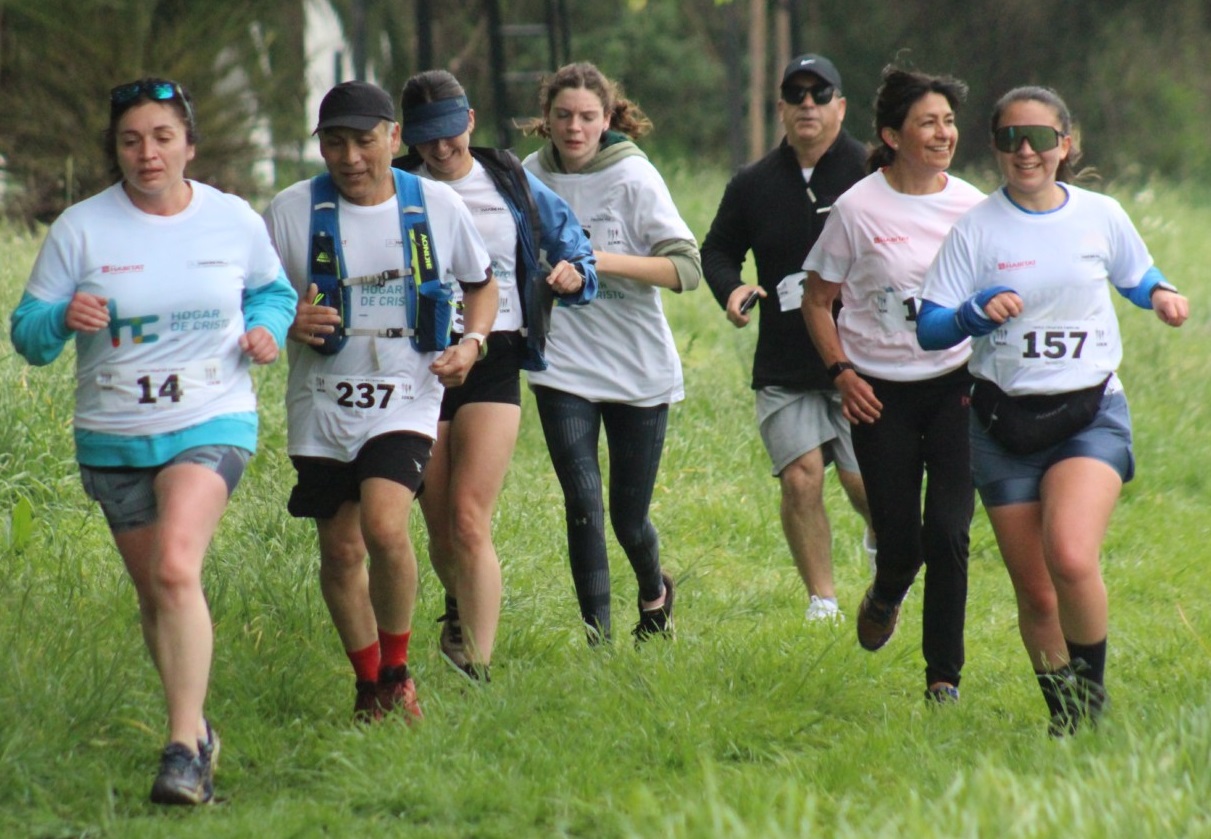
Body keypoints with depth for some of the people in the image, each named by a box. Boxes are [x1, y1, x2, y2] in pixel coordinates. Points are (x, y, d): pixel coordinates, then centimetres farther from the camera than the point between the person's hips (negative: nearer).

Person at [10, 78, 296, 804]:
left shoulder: (235, 221, -1)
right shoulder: (81, 229, -5)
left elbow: (272, 288, 19)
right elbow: (28, 333, -3)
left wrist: (268, 328, -3)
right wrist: (63, 319, -25)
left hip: (211, 425, -2)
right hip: (113, 439, 2)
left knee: (177, 569, -23)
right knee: (155, 592, 12)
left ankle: (184, 749, -23)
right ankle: (196, 730, 32)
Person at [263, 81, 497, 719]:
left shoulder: (437, 207, -1)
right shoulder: (292, 212, -5)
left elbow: (482, 284, 16)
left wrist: (471, 343, -3)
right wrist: (288, 322, -20)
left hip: (405, 403, -1)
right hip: (322, 407, 1)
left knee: (385, 529, -21)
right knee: (341, 550, 6)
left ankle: (397, 669, 0)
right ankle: (369, 685, 26)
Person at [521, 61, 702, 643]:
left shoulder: (633, 176, -10)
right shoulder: (531, 176, 1)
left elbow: (686, 268, -15)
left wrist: (604, 261, -24)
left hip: (638, 370, -1)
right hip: (563, 367, 2)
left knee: (629, 515, 8)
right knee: (583, 502, -14)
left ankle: (654, 592, 40)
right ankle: (597, 635, -6)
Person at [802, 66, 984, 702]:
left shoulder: (972, 206, 1)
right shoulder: (859, 208, -6)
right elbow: (818, 300, 4)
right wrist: (842, 373, -7)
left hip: (956, 386, 1)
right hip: (882, 393, -1)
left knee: (947, 531, -11)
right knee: (900, 540, 0)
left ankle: (944, 674, 1)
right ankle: (885, 596, 38)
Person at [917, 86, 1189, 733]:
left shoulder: (1100, 216, 2)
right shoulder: (977, 228, -2)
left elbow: (1137, 278, 22)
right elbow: (928, 329, -5)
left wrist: (1161, 296, 0)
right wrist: (979, 312, -24)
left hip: (1091, 417, -1)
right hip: (1005, 425, 1)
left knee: (1071, 559, -24)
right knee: (1035, 595, 4)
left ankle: (1093, 690, -1)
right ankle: (1065, 714, 26)